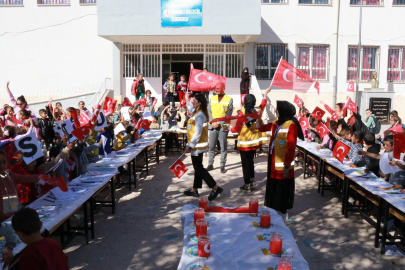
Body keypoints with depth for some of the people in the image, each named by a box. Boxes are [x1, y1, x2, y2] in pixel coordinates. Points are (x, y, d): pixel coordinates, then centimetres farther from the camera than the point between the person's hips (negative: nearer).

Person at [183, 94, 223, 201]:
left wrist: (190, 146, -22)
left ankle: (215, 188, -2)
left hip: (197, 145, -10)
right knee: (197, 167, 15)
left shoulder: (199, 115, -20)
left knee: (199, 168, -6)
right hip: (196, 145, 10)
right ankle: (194, 189, 25)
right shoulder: (197, 112, 10)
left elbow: (197, 133, -24)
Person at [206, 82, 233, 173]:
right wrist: (212, 122, -8)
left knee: (223, 147, 1)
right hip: (212, 126, 3)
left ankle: (222, 165, 7)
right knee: (211, 146, 6)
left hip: (223, 127, -3)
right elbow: (209, 111, 6)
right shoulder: (212, 98, 10)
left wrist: (219, 123, -12)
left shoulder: (229, 99, -2)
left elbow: (228, 115, -7)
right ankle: (210, 164, 14)